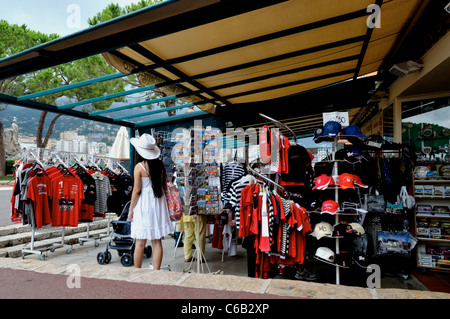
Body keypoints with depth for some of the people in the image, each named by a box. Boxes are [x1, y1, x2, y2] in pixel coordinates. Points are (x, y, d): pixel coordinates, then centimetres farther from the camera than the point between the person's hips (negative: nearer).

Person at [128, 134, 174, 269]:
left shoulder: (139, 167, -12)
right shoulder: (160, 164, 1)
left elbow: (136, 190, -11)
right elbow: (165, 186, 8)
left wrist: (130, 209, -1)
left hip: (143, 205, -4)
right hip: (158, 204, 5)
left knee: (140, 243, 8)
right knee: (157, 242, 10)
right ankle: (156, 271, 18)